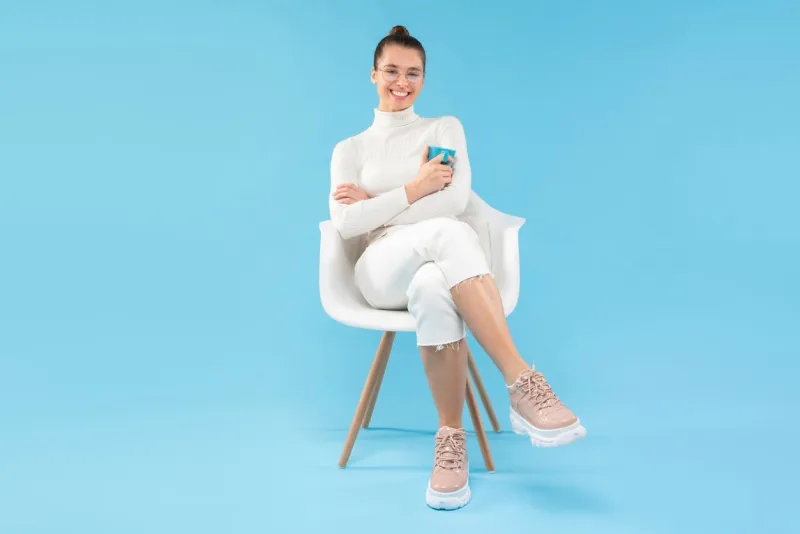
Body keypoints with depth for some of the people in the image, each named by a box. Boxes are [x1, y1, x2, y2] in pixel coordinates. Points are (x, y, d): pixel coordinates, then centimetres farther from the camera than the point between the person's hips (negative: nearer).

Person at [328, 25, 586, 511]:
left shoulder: (445, 128, 18)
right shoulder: (349, 149, 19)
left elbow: (456, 200, -1)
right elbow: (346, 224, 2)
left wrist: (375, 203, 0)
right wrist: (413, 190, -5)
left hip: (445, 266, 1)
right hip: (384, 270, 0)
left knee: (432, 287, -42)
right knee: (448, 233, -39)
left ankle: (451, 438, -34)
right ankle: (524, 384, -41)